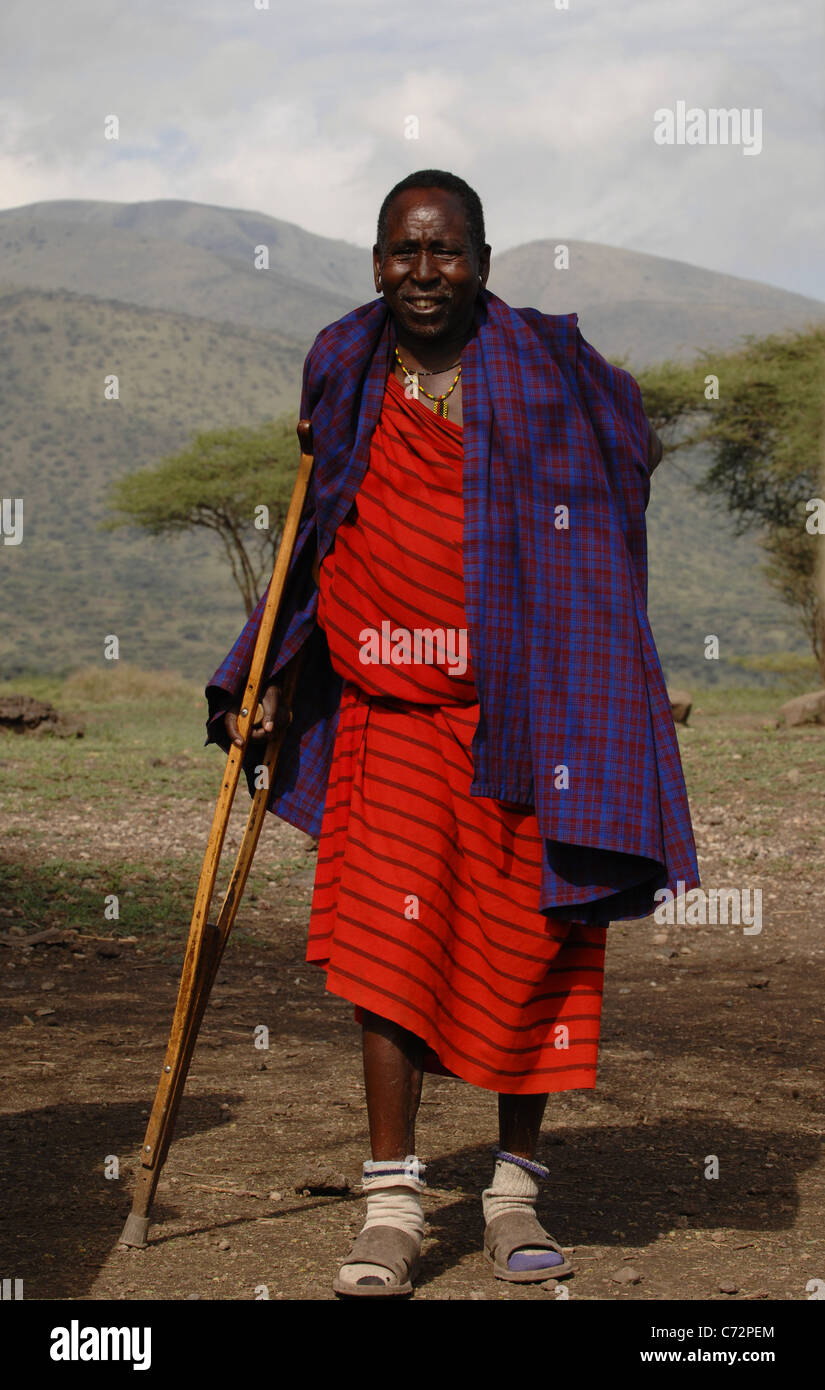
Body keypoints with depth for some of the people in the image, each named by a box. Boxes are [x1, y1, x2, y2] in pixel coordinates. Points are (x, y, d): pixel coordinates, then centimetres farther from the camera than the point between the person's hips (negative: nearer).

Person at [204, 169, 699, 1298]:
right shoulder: (348, 377, 8)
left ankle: (515, 1189, 20)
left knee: (527, 946, 4)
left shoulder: (546, 364, -1)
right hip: (392, 705, 1)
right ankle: (393, 1203, -6)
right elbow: (320, 546, 18)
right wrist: (262, 678, 12)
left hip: (525, 707, -1)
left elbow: (634, 454, 14)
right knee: (390, 937, -12)